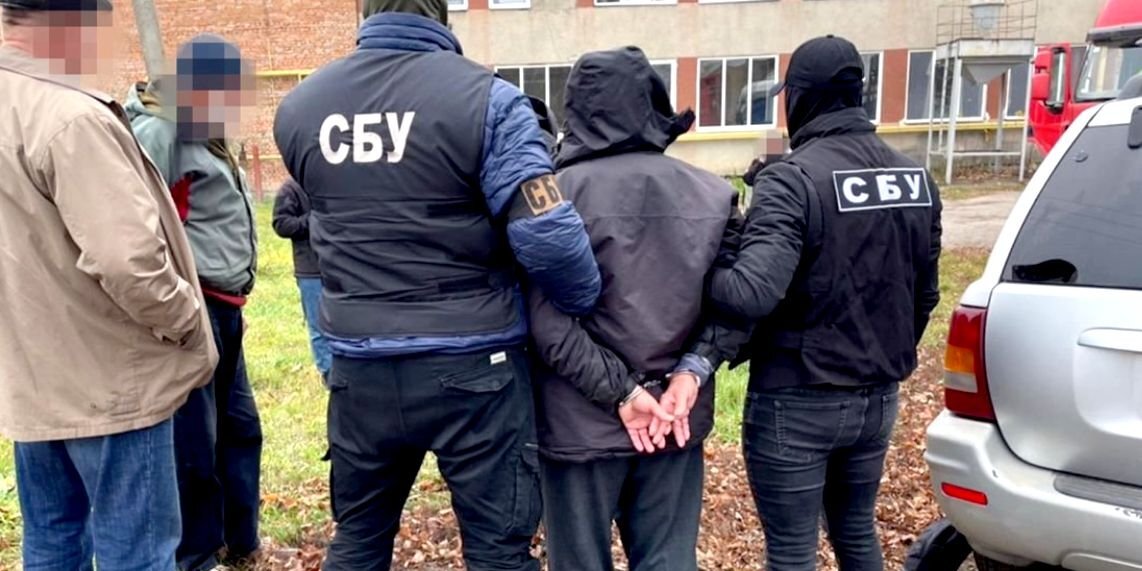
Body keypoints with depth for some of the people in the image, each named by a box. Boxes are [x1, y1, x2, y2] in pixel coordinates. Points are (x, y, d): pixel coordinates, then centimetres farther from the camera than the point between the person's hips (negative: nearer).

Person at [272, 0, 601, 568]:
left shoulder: (298, 107, 2)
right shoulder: (486, 97, -13)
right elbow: (546, 233, -19)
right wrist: (589, 306, -3)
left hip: (359, 366, 4)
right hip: (471, 367, -4)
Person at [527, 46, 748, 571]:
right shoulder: (713, 195, 2)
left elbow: (549, 322, -18)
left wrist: (619, 392, -13)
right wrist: (694, 370, -7)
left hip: (581, 423, -3)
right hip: (678, 416, 4)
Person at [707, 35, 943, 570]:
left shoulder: (793, 178, -19)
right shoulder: (916, 178, 4)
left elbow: (754, 292, -31)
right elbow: (925, 294, 12)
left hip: (796, 404, -7)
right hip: (878, 398, 7)